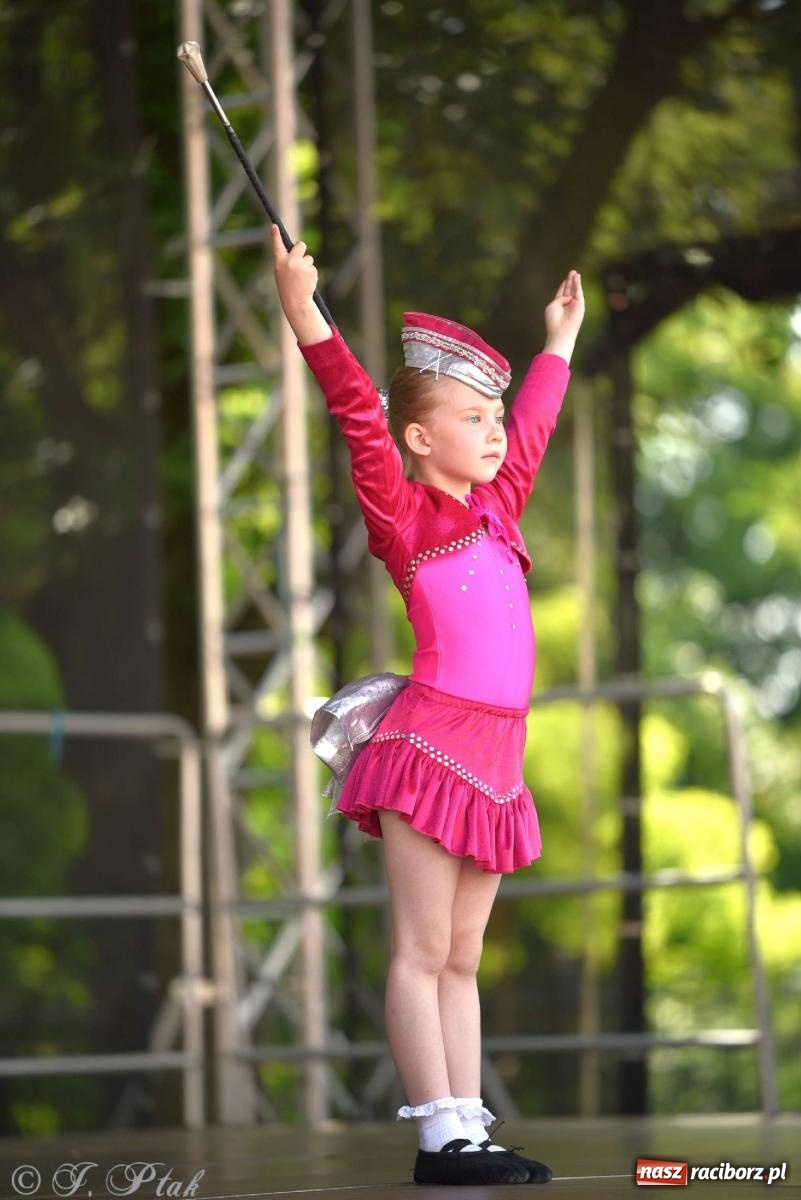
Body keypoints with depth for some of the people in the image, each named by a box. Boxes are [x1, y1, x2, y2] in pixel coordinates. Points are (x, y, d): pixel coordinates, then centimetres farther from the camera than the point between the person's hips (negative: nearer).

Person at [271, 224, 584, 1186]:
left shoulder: (493, 512, 17)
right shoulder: (406, 519, -2)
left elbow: (532, 428, 33)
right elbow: (360, 420, -14)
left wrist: (558, 342, 46)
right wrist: (307, 318, -25)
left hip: (493, 761, 7)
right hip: (430, 745, -7)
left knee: (461, 960, 7)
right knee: (422, 951, -6)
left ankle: (469, 1129, 6)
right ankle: (441, 1137, -9)